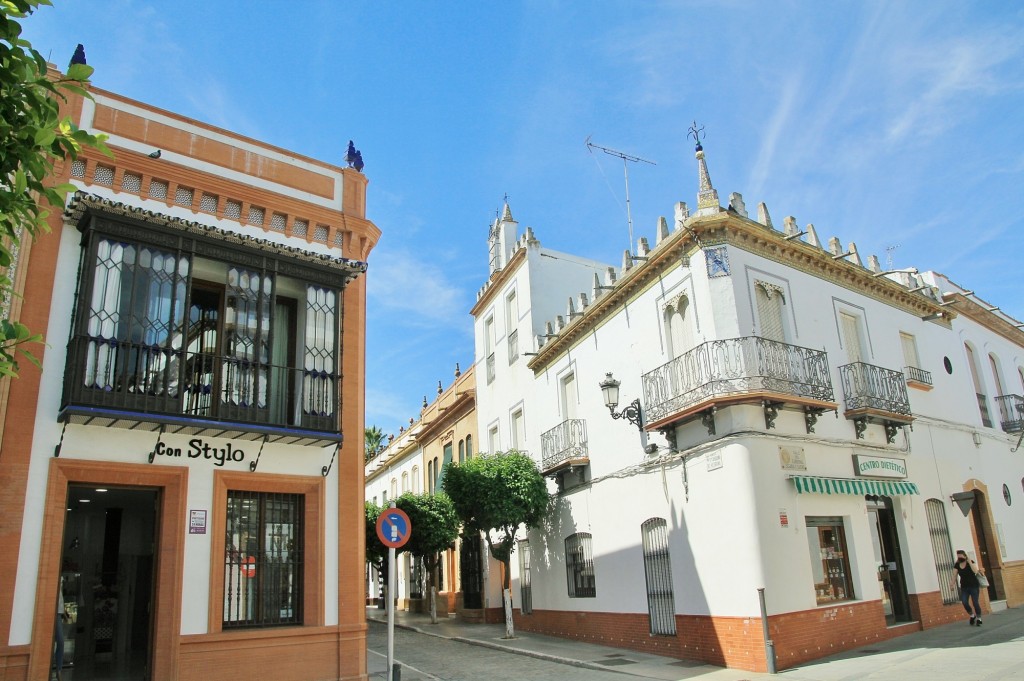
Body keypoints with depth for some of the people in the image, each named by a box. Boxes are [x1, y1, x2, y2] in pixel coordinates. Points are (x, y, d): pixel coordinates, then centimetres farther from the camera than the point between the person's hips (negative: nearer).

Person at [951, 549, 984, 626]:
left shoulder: (970, 562, -8)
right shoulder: (957, 565, 2)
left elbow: (975, 571, -24)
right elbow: (955, 576, 6)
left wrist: (969, 562, -23)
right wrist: (953, 584, -3)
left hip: (974, 586, -3)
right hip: (964, 587, 3)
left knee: (975, 602, -3)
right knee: (964, 602, -10)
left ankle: (978, 618, 16)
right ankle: (972, 615, 15)